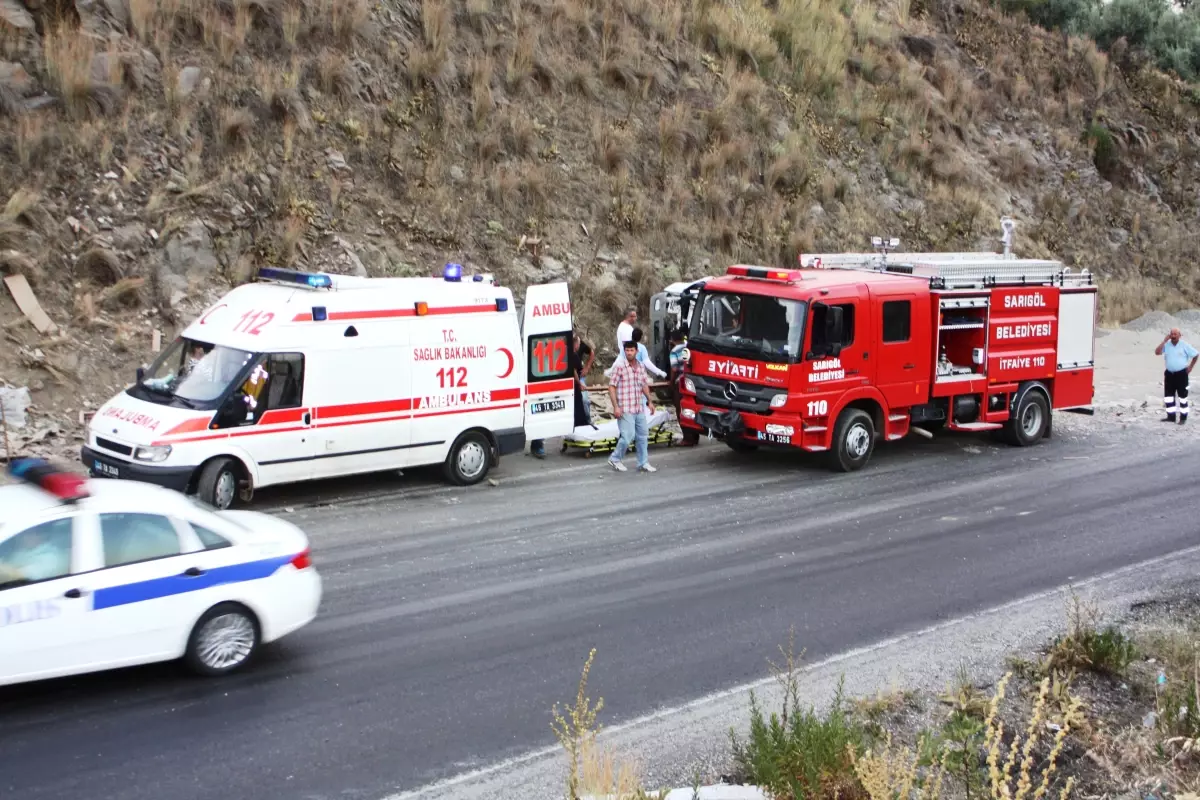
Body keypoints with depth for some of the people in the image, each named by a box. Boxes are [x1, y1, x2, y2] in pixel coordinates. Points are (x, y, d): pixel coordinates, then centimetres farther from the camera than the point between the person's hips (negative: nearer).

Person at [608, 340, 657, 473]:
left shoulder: (641, 367, 8)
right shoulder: (619, 367, -10)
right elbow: (612, 387, -11)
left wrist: (650, 401, 12)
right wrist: (616, 406, -16)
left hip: (640, 408, 6)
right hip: (625, 409, -6)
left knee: (643, 436, 10)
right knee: (628, 436, -8)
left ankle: (643, 463, 19)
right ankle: (615, 459, 12)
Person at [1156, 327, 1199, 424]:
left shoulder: (1184, 345, -7)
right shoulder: (1166, 344, -1)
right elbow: (1157, 352, -14)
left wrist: (1190, 367, -1)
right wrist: (1164, 340, -15)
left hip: (1181, 374, -4)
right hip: (1169, 374, 4)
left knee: (1183, 396, 2)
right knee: (1168, 396, 6)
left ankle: (1183, 417, 10)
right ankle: (1171, 416, 16)